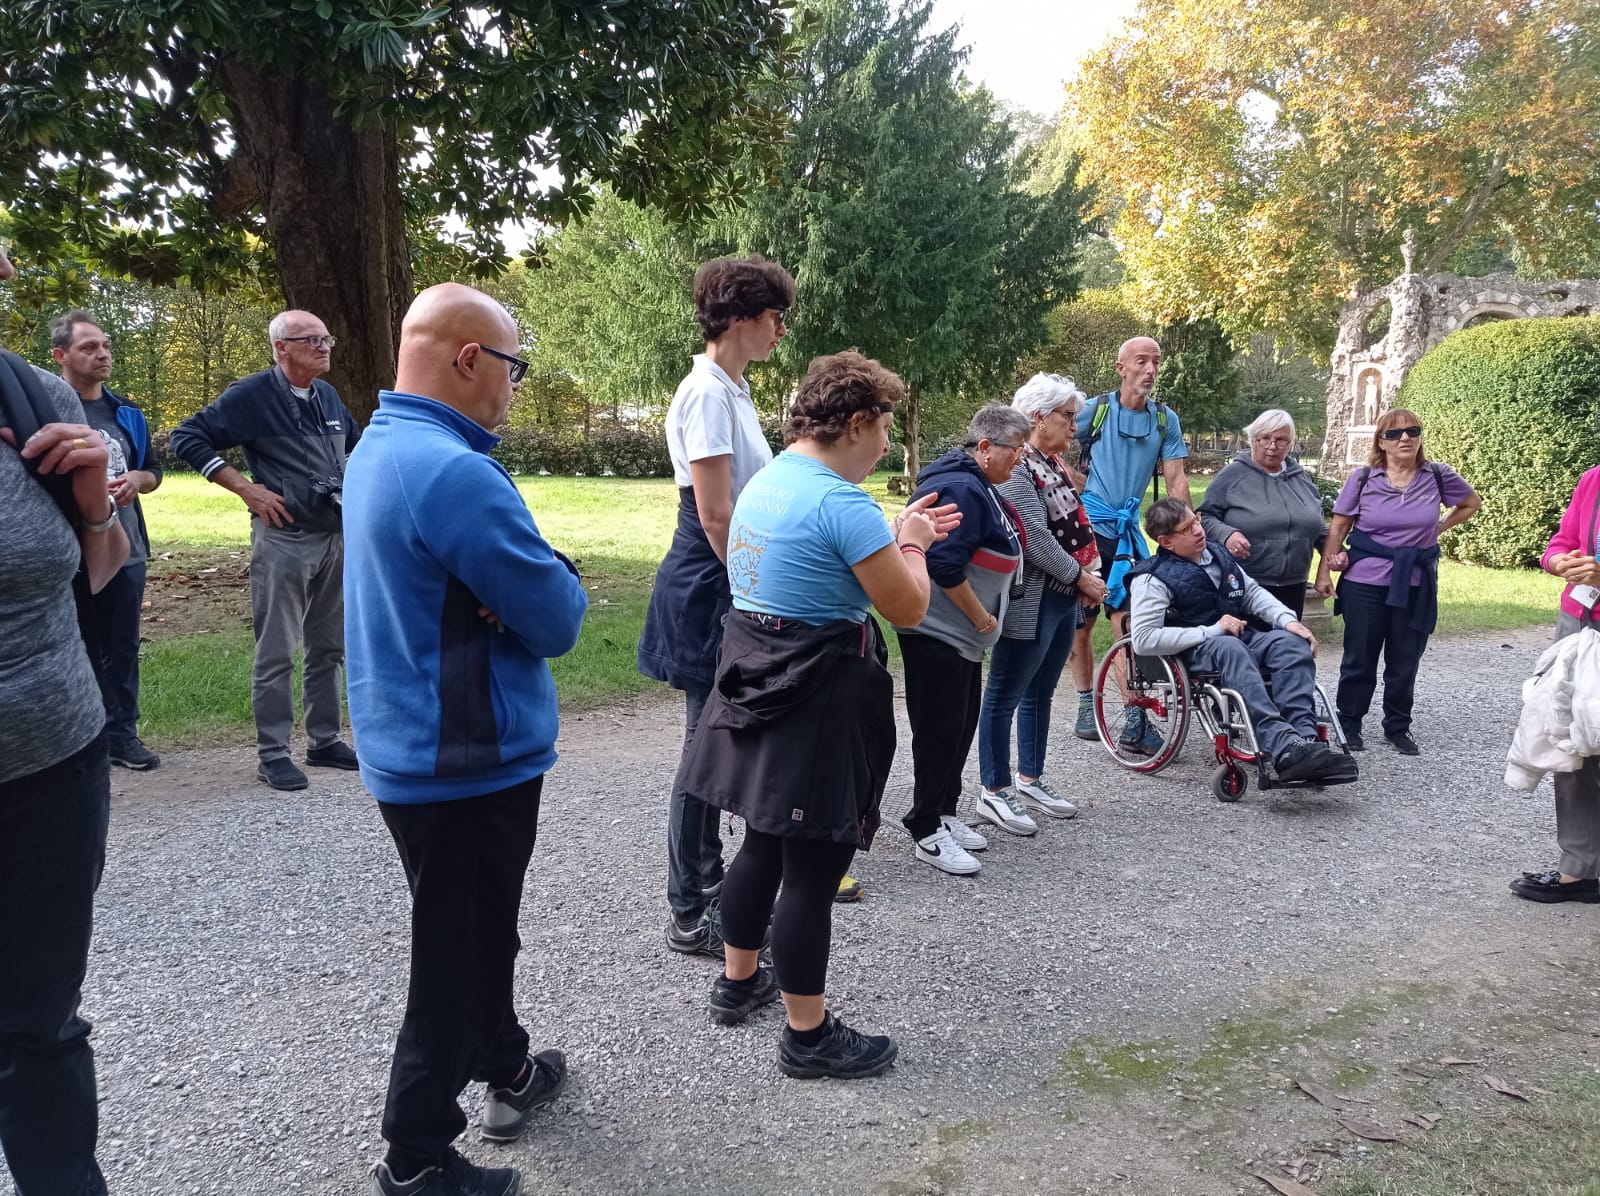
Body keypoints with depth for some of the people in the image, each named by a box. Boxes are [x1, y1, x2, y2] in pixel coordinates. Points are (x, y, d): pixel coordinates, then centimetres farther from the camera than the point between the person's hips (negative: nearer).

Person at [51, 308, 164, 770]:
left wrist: (137, 479, -4)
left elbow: (153, 471, 18)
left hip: (125, 549, 5)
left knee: (122, 647, 12)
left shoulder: (126, 413, 12)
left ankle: (121, 733, 23)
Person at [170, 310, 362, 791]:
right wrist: (245, 487, -13)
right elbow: (187, 437, -8)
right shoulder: (251, 395, -8)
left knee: (329, 647, 12)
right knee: (277, 653, -1)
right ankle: (273, 754, 8)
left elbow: (356, 442, 29)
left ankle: (324, 740, 22)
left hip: (337, 536, 6)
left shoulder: (328, 396, 11)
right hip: (283, 539, -6)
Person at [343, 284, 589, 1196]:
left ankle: (506, 1067, 45)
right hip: (470, 762, -10)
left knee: (478, 929, 25)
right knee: (457, 954, 6)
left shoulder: (381, 447, 8)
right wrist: (562, 581, -1)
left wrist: (534, 576, -8)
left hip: (412, 748, 10)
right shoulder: (456, 472, -26)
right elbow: (559, 620, -22)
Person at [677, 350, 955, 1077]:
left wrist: (898, 536, 17)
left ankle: (739, 982, 38)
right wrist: (911, 544, 1)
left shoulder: (765, 483, 10)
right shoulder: (842, 502, -20)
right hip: (820, 703, -10)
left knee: (764, 843, 22)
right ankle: (809, 1036, 14)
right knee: (812, 868, 1)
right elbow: (908, 608, -16)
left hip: (760, 686, 10)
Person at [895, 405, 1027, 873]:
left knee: (960, 726, 16)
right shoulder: (959, 490, -20)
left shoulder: (976, 486, 15)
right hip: (938, 634, -11)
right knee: (940, 731, -2)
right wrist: (982, 618, -16)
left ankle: (944, 813, 28)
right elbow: (945, 566, -27)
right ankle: (927, 830, 9)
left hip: (961, 633, 11)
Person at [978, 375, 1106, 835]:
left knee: (1039, 692, 17)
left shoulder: (1054, 462, 14)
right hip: (1031, 601, -9)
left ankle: (1030, 779, 29)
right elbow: (1033, 537, -22)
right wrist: (1080, 577, -13)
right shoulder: (1017, 466, -16)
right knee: (1005, 695, 1)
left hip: (1063, 598, 10)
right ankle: (994, 791, 11)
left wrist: (1087, 577, 4)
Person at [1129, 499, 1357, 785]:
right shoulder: (1154, 578, -8)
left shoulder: (1217, 553, 13)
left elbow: (1253, 593, 22)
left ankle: (1305, 738, -37)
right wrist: (1212, 631, -17)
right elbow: (1143, 640, -18)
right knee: (1229, 648, -38)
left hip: (1241, 639, 7)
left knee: (1289, 642, -20)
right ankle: (1284, 749, -54)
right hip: (1195, 652, -7)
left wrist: (1288, 619, 1)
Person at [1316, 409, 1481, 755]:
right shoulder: (1363, 478, -3)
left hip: (1415, 585, 1)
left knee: (1404, 662, 9)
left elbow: (1472, 503, 18)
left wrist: (1438, 529, 7)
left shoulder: (1437, 476, 1)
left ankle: (1398, 728, 24)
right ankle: (1348, 725, 20)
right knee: (1359, 660, 7)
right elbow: (1338, 527, 0)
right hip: (1365, 583, -1)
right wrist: (1324, 571, -5)